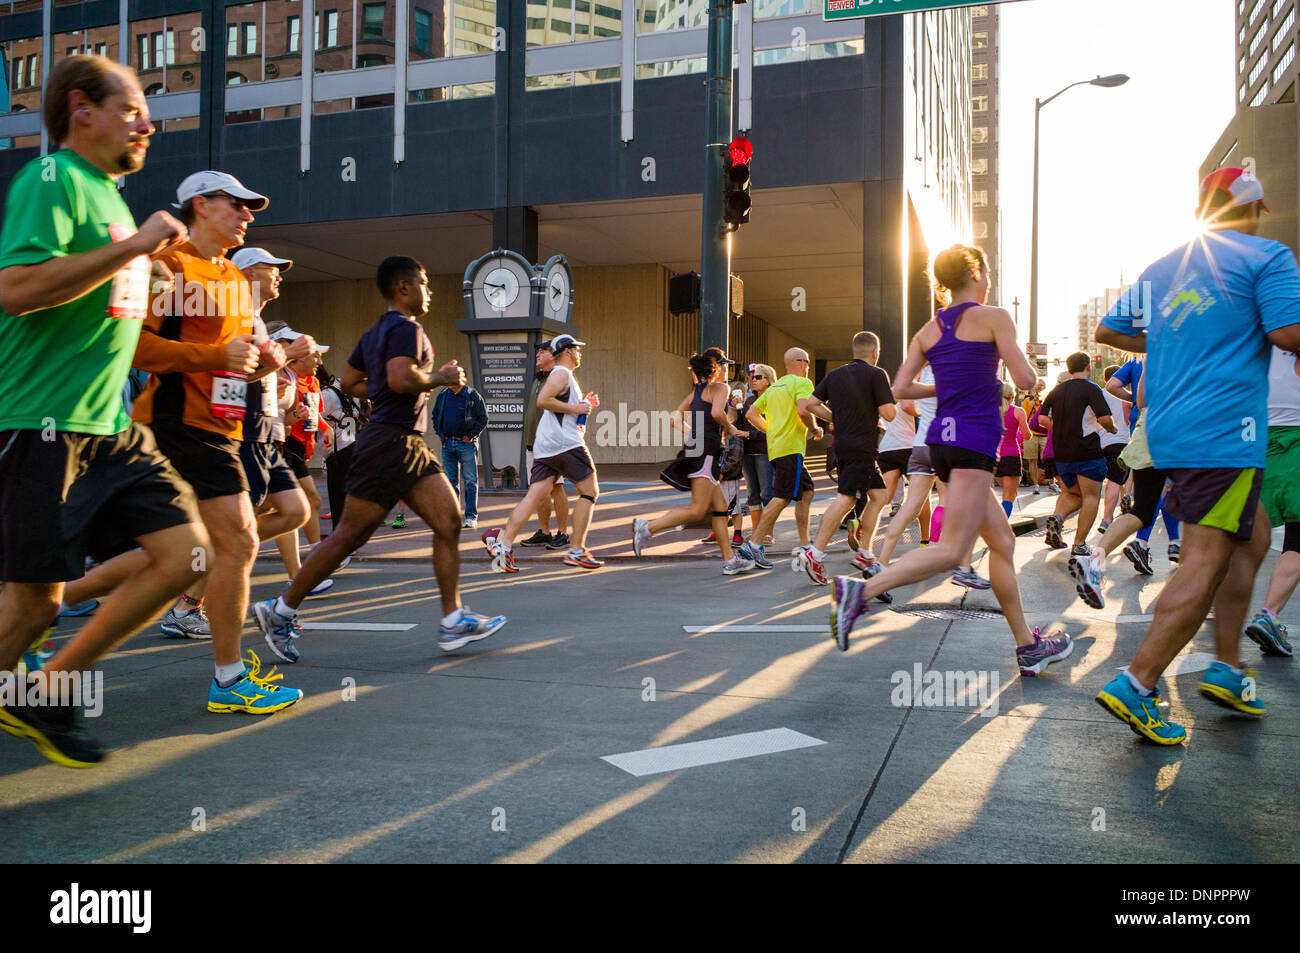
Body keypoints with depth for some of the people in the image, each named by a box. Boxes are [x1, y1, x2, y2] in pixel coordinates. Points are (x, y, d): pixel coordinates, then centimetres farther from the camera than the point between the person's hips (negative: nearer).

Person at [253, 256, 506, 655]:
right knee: (350, 535, -3)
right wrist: (439, 378, -11)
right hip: (391, 441, -10)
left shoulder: (376, 332, 20)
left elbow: (349, 381, 24)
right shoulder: (405, 328, -10)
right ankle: (280, 610, 10)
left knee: (450, 521, 2)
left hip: (409, 446, 10)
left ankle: (453, 621, 2)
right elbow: (401, 378, -26)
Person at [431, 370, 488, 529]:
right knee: (451, 481, 8)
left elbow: (483, 419, -2)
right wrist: (440, 434, 8)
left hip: (466, 443, -5)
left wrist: (471, 435, -8)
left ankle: (471, 517, 1)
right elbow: (435, 416, 20)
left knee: (470, 481, -4)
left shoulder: (472, 395, -4)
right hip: (447, 444, 5)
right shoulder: (442, 395, 9)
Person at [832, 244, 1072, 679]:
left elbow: (900, 388, 9)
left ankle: (1028, 646, 19)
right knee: (951, 550, -11)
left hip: (942, 437, 8)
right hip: (974, 437, -8)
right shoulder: (993, 317, -2)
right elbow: (1025, 379, -8)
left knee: (1002, 541, 14)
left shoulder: (929, 329, 14)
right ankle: (861, 590, -24)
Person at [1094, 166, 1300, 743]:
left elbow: (1108, 332, 22)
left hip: (1168, 431, 8)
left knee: (1253, 538, 21)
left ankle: (1226, 668, 21)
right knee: (1206, 562, -8)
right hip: (1224, 434, -8)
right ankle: (1135, 686, -13)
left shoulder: (1161, 268, 17)